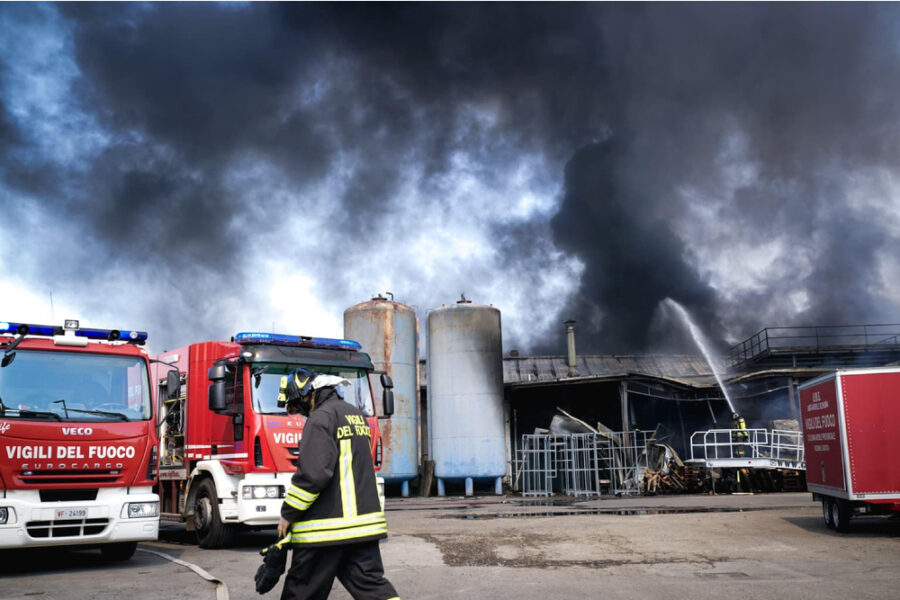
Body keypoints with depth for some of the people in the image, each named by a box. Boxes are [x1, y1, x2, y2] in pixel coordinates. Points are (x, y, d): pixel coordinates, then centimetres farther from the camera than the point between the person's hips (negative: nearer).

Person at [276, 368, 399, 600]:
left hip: (326, 527, -8)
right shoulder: (356, 416, 16)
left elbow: (312, 474, -21)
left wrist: (288, 514, -9)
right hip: (364, 519, 8)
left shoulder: (321, 418, -13)